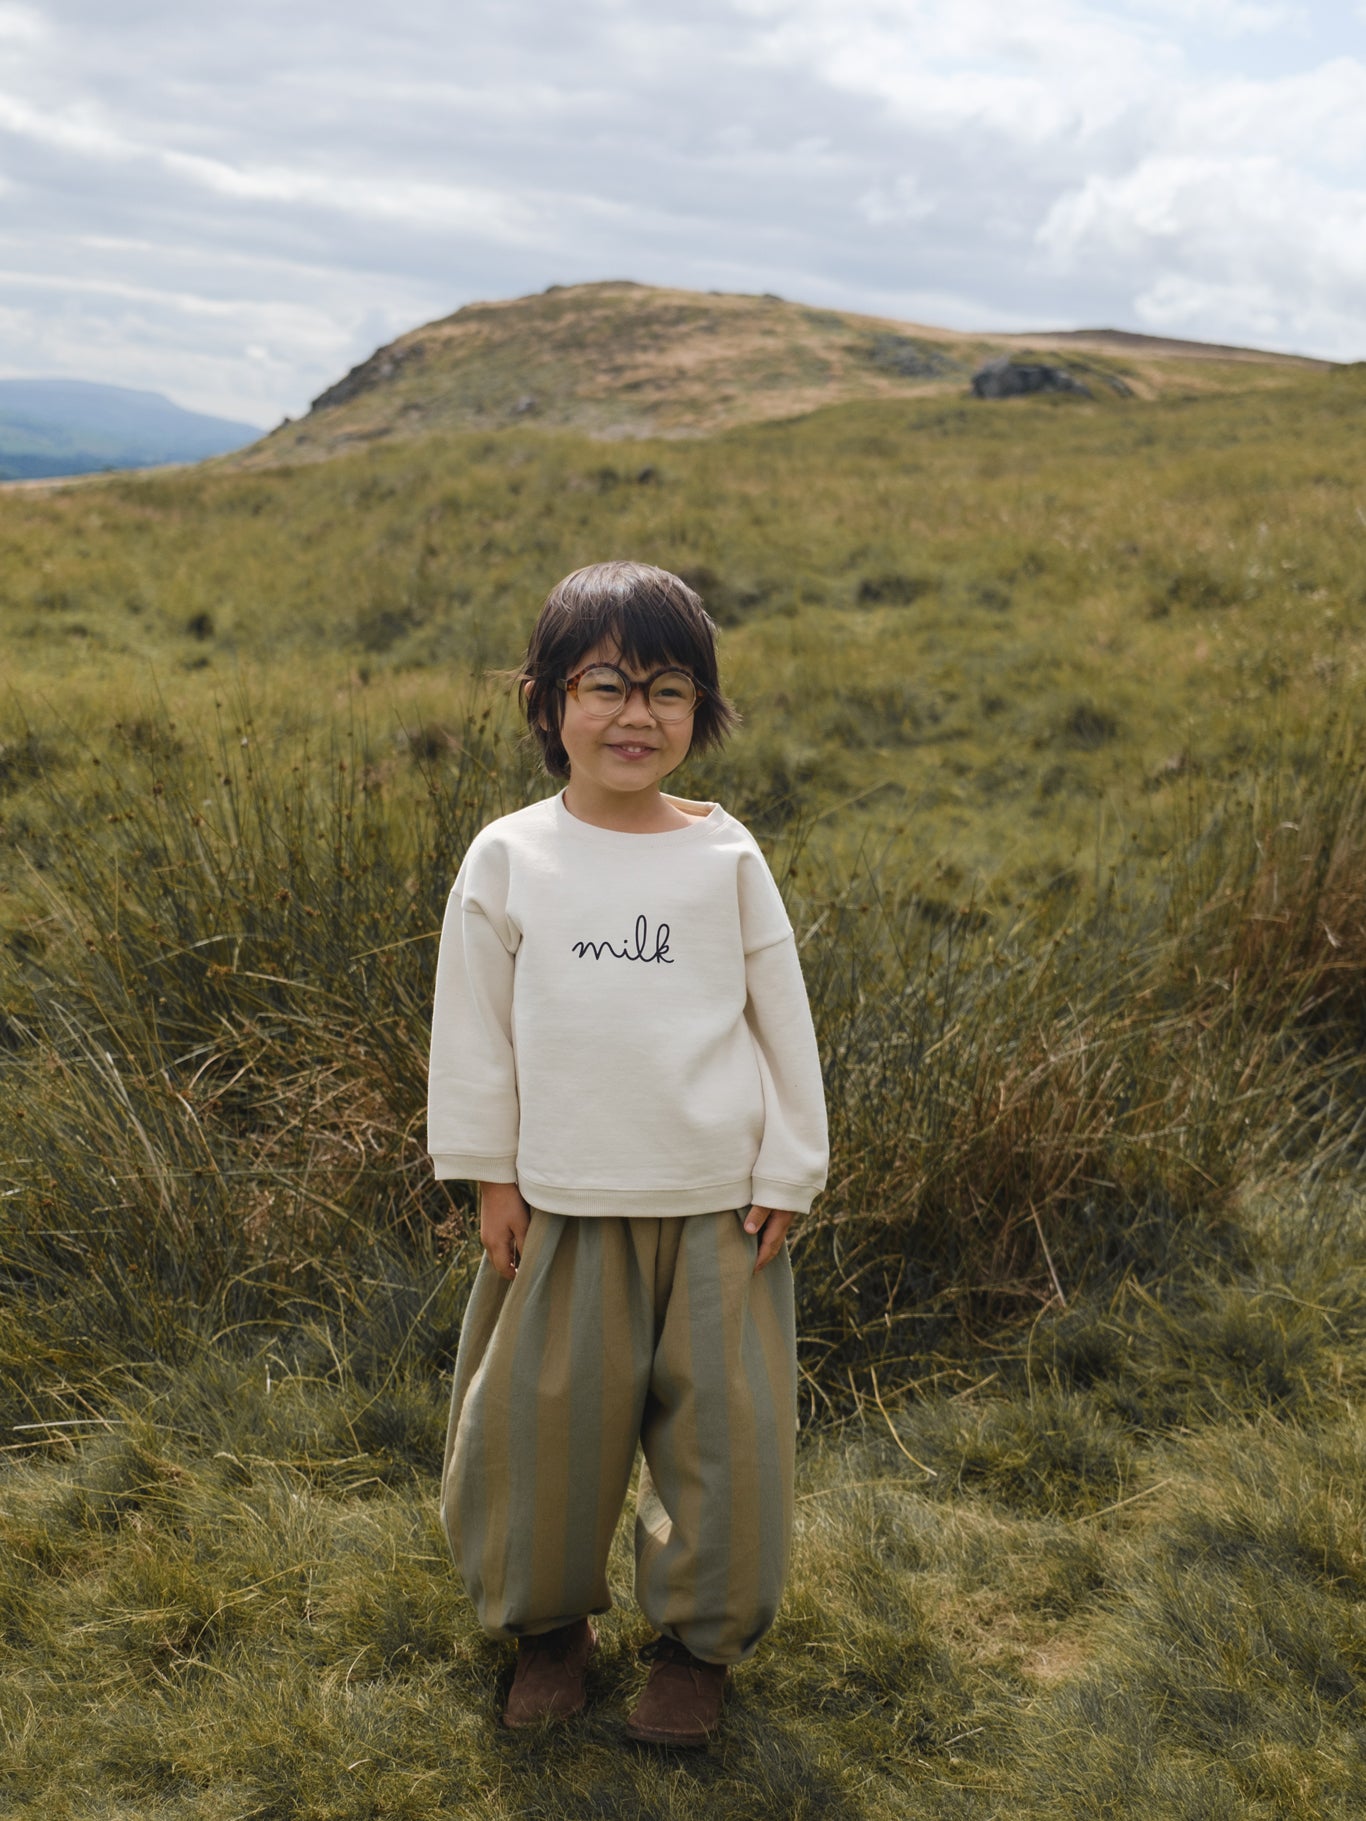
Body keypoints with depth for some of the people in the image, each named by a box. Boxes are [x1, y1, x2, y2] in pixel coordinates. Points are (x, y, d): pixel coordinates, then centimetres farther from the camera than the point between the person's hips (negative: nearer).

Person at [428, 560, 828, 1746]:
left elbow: (783, 1018, 3)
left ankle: (700, 1635, 30)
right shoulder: (510, 858, -3)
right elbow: (474, 1026, 3)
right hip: (566, 1203, 0)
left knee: (724, 1424, 8)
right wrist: (489, 1176, 3)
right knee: (545, 1415, 10)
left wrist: (787, 1175, 3)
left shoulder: (725, 856, -2)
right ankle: (546, 1619, 34)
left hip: (718, 1204, 0)